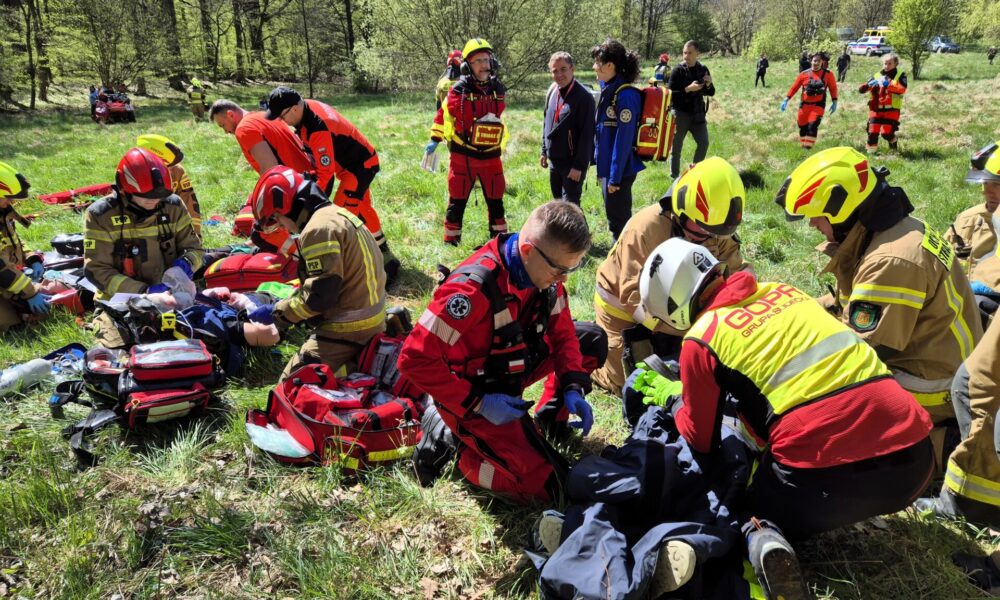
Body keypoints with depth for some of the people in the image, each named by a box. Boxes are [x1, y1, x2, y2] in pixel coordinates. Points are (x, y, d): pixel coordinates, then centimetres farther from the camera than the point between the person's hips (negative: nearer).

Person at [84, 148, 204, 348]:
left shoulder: (173, 206, 0)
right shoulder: (101, 215, -8)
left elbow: (194, 248, 8)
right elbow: (96, 270, -10)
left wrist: (184, 264, -16)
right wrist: (143, 291, -21)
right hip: (121, 301, -1)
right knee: (118, 346, -18)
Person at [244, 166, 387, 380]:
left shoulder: (319, 229, -18)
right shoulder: (338, 214, 14)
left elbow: (321, 293, -22)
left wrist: (278, 312, -9)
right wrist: (286, 305, 14)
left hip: (347, 331, -10)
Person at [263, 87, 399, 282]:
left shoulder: (317, 129, -33)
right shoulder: (307, 106, -5)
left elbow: (326, 174, -31)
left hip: (361, 165, -10)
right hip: (357, 160, 10)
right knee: (362, 208, 20)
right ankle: (385, 255, 33)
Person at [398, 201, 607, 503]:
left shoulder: (544, 272, -10)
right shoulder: (475, 288, -34)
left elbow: (562, 332, 5)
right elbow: (415, 358, -31)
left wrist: (573, 388, -9)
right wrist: (478, 405, -27)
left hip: (511, 371, 8)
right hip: (472, 396, -8)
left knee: (592, 340, 6)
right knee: (547, 485, -12)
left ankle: (551, 417, 21)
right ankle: (448, 438, 1)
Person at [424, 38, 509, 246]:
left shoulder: (499, 90, 5)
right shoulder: (459, 90, -9)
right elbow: (444, 114, 2)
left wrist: (502, 144, 26)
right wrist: (435, 140, 1)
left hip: (491, 157, 4)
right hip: (463, 157, -3)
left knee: (496, 201, 12)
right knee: (457, 202, 5)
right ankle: (451, 241, 17)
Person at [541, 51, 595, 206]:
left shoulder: (584, 97, -18)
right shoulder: (552, 91, 5)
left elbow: (586, 135, -20)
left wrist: (579, 165, -21)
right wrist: (544, 151, 16)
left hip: (572, 162, -7)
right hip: (554, 160, 8)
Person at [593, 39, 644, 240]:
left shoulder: (625, 95, -19)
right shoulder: (608, 89, 7)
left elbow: (624, 139, -21)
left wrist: (615, 177, -19)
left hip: (619, 169, -9)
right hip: (607, 166, 9)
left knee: (618, 221, 3)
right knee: (616, 218, 19)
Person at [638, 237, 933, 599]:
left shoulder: (700, 338, -1)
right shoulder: (782, 291, 16)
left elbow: (702, 440, 13)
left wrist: (677, 408, 32)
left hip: (831, 472, -6)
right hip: (914, 454, 6)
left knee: (754, 508, 24)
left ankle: (761, 537, -7)